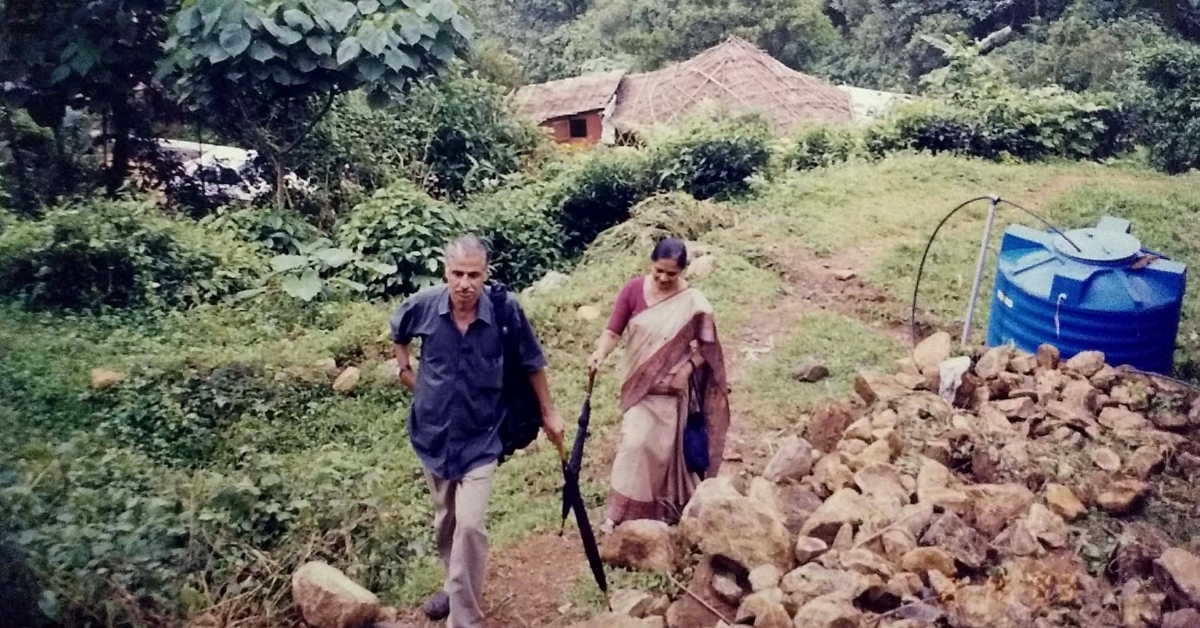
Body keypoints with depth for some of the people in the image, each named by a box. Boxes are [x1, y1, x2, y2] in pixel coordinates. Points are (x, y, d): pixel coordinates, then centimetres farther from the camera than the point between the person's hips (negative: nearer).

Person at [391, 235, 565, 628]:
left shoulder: (506, 309, -20)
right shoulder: (423, 305, -15)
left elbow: (532, 362, -3)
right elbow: (398, 334, 12)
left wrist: (548, 412, 3)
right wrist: (406, 371, 3)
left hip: (480, 437, -3)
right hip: (433, 432, 3)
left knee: (469, 526, -12)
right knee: (445, 521, 20)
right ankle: (456, 585, 45)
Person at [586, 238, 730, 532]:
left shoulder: (693, 303, -10)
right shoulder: (633, 291, -8)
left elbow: (706, 345, -2)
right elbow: (613, 331, -10)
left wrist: (686, 370, -15)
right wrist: (600, 353, -29)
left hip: (672, 388, 0)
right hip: (639, 384, 0)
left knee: (665, 449, 8)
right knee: (634, 444, -6)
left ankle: (664, 508, 25)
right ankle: (619, 511, 4)